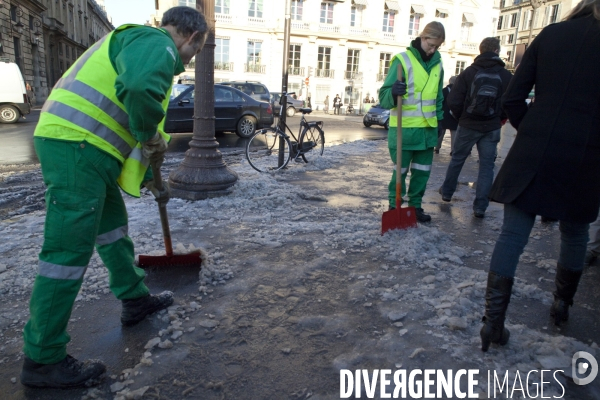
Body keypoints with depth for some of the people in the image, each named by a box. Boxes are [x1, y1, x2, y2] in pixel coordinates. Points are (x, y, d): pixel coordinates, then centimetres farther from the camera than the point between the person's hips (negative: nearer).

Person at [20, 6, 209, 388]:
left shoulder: (144, 44, 27)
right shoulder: (157, 43, -7)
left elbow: (132, 124, 31)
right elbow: (139, 89, -34)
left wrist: (149, 180, 33)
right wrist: (152, 138, -14)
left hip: (77, 143, 11)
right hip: (76, 144, -11)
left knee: (113, 225, 20)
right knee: (69, 250, -7)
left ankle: (135, 300, 37)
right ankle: (43, 360, 5)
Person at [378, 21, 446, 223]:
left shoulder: (437, 64, 11)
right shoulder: (402, 60, -9)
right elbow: (384, 97, -15)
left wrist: (439, 119, 17)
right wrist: (393, 93, -36)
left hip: (428, 129, 6)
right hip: (404, 128, -6)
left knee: (423, 171, 12)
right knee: (400, 171, 3)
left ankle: (415, 206, 26)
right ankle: (394, 206, 18)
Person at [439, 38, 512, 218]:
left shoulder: (468, 72, -4)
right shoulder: (507, 76, -3)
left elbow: (453, 101, -8)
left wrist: (461, 117, 10)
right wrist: (499, 118, 16)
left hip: (468, 126, 0)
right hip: (491, 129, 0)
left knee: (457, 159, 17)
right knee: (486, 166, 5)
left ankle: (447, 191, 31)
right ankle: (480, 207, 5)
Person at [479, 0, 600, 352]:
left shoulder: (551, 34, 8)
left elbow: (512, 98, 3)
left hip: (533, 154, 1)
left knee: (512, 236, 4)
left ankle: (494, 321, 2)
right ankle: (562, 305, 38)